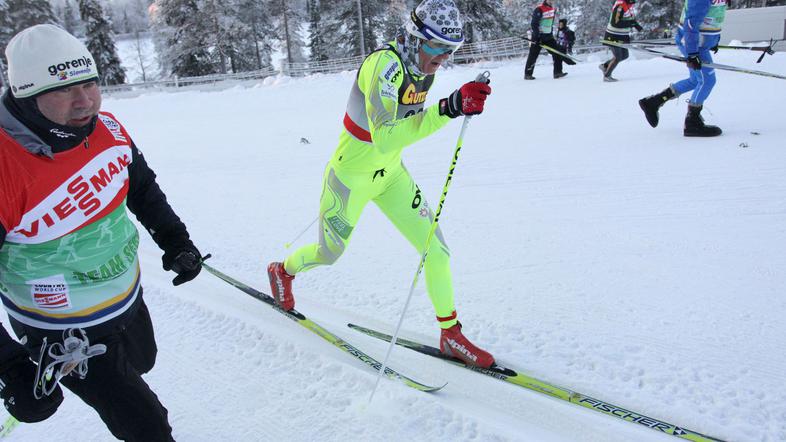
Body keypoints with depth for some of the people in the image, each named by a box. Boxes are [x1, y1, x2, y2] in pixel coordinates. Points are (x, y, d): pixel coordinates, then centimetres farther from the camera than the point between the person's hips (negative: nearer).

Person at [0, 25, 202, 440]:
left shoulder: (106, 128, -14)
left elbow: (142, 186, 8)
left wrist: (174, 240, 6)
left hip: (129, 299, 7)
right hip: (64, 337, -6)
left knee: (141, 362, 34)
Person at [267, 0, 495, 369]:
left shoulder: (421, 65, -4)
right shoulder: (385, 64, -30)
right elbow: (385, 138, -42)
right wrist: (448, 109, -46)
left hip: (390, 173, 7)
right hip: (351, 176, -7)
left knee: (436, 249, -1)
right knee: (329, 253, 15)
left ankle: (451, 336, 15)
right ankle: (283, 271, 49)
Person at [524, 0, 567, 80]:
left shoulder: (552, 9, 9)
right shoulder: (539, 9, -15)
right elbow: (533, 24, -17)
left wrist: (551, 33, 19)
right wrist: (537, 37, -23)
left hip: (548, 36, 7)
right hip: (538, 36, -7)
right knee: (533, 55, 0)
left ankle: (558, 72, -3)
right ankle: (527, 74, 11)